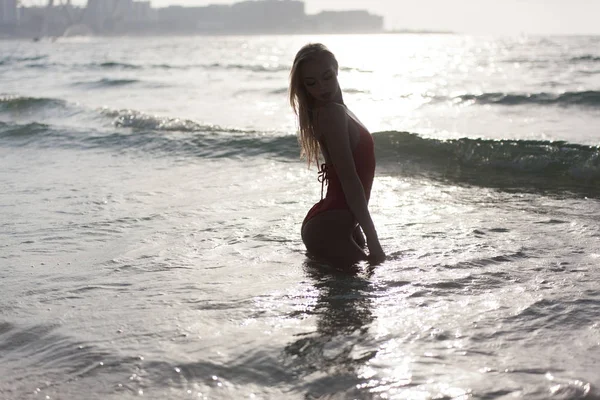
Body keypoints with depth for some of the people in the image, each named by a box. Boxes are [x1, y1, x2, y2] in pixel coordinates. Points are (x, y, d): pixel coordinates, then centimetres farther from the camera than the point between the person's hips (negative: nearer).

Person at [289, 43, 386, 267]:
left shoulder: (323, 112, 15)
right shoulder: (332, 112, -16)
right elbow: (349, 179, -21)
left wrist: (355, 229, 21)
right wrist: (372, 239, -21)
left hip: (328, 223, 11)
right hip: (329, 229, -11)